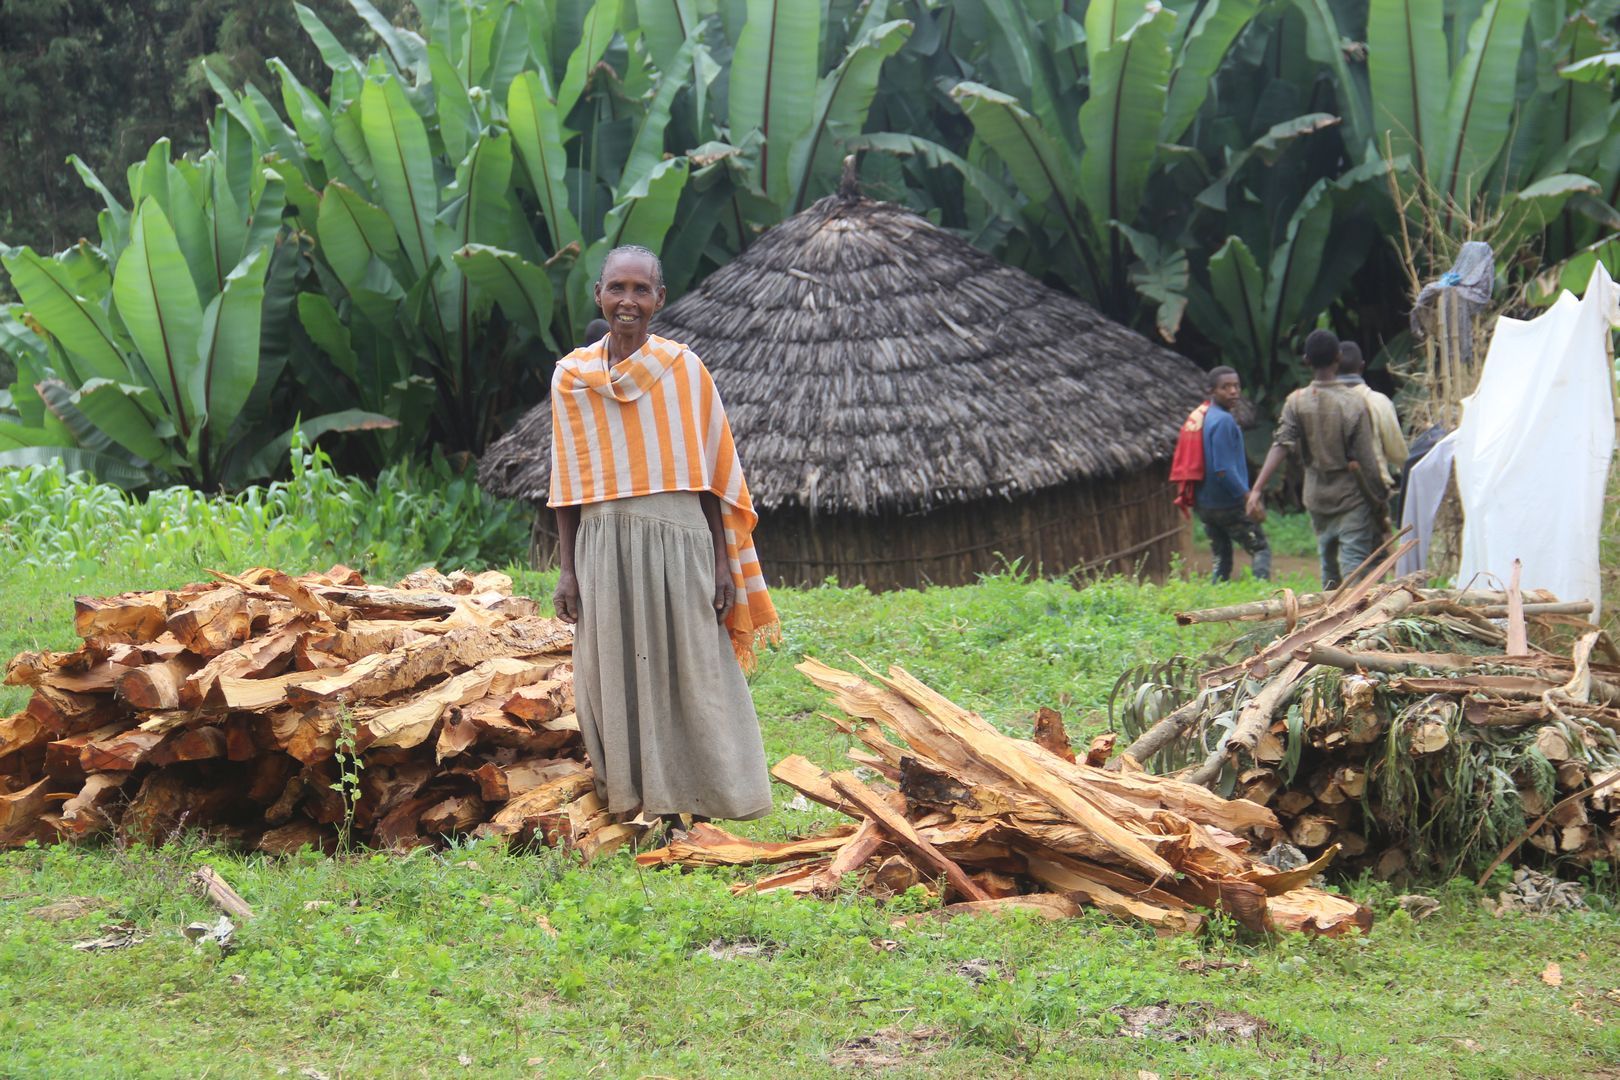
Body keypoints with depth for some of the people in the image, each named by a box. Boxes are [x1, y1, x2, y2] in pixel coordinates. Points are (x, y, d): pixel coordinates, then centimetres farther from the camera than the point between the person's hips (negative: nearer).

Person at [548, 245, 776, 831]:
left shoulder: (685, 370, 1)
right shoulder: (571, 376, 5)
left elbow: (712, 471, 3)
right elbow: (568, 481, 9)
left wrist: (724, 562, -1)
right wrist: (567, 568, 5)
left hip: (679, 543, -1)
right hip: (605, 547, 1)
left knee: (693, 673, 1)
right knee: (617, 679, 3)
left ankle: (698, 800, 10)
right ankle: (638, 802, 13)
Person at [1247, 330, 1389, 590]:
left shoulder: (1296, 402, -3)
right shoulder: (1353, 403, -11)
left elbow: (1281, 445, -16)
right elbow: (1366, 461, -11)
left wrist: (1257, 488, -21)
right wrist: (1379, 496, 1)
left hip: (1317, 499, 4)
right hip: (1351, 499, -4)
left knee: (1328, 567, 18)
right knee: (1354, 568, -7)